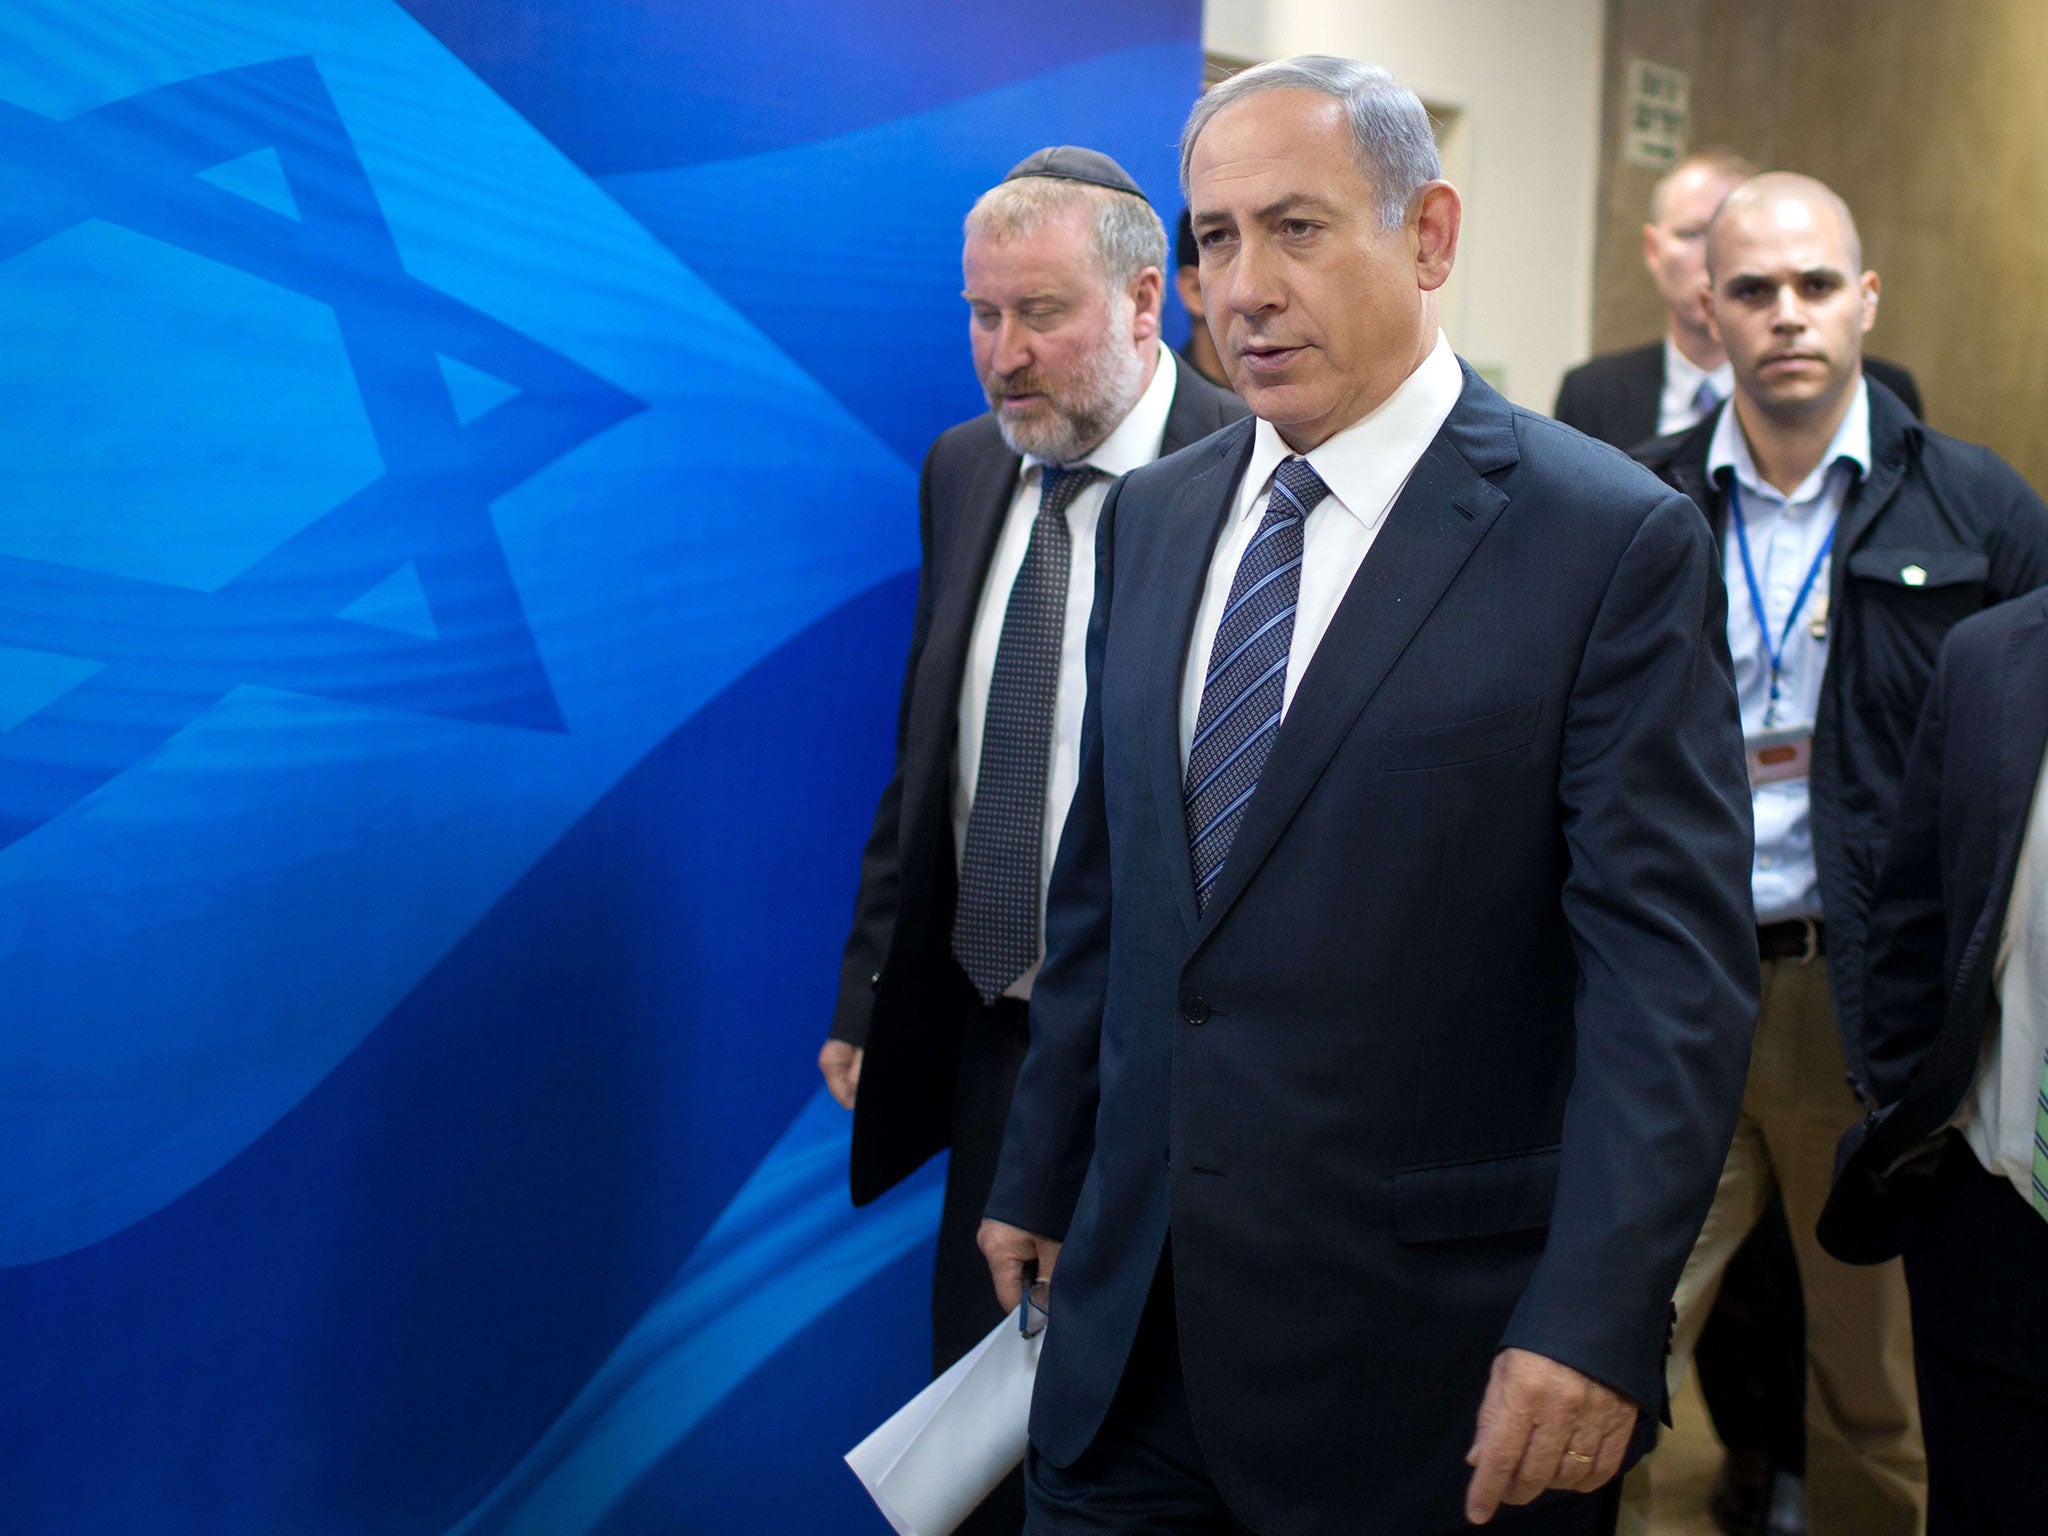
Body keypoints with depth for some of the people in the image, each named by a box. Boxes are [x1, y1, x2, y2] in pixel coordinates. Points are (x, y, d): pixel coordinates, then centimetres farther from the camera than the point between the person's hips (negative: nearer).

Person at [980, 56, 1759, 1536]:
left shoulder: (1616, 543, -10)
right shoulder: (1152, 518, 8)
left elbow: (1671, 964, -14)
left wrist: (1597, 1319, -20)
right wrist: (1041, 1178, 15)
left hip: (1431, 1347, -5)